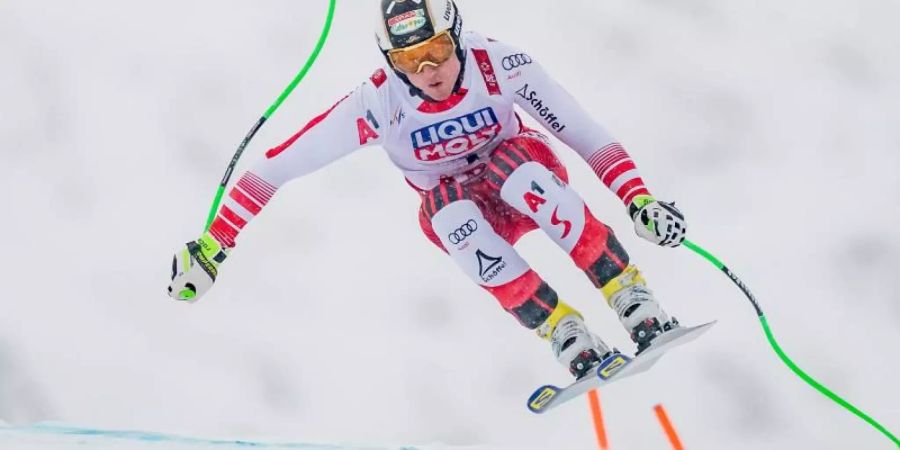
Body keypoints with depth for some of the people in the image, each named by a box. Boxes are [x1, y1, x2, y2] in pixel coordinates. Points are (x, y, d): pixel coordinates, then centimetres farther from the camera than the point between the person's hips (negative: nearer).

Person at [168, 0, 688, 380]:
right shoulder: (381, 103, -26)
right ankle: (571, 340, -30)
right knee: (451, 217, -35)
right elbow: (283, 164, -24)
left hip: (525, 177, 0)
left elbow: (583, 131, -22)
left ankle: (636, 302, -28)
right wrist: (213, 244, -26)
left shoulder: (499, 65, -26)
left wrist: (640, 200, -31)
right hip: (461, 210, 0)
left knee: (515, 172, -36)